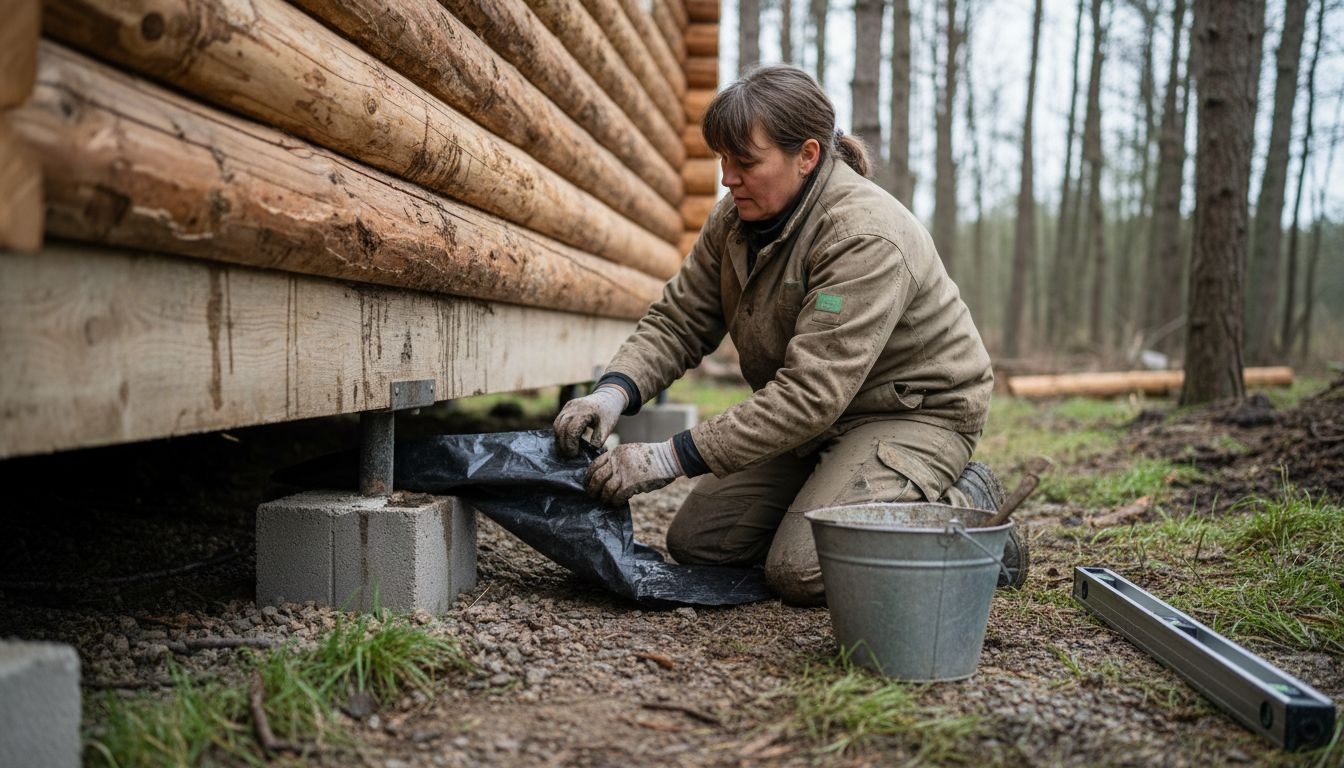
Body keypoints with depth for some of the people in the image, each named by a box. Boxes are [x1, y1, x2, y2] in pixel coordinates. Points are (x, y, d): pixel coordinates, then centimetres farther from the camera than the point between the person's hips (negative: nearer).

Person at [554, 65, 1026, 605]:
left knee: (802, 570, -23)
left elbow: (810, 394, -35)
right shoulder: (736, 218, -4)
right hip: (821, 420, 8)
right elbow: (678, 321, -1)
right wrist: (615, 391, -23)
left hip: (914, 414, -8)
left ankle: (966, 513, 0)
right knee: (694, 541, -1)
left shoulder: (865, 238, -30)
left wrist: (670, 459, -35)